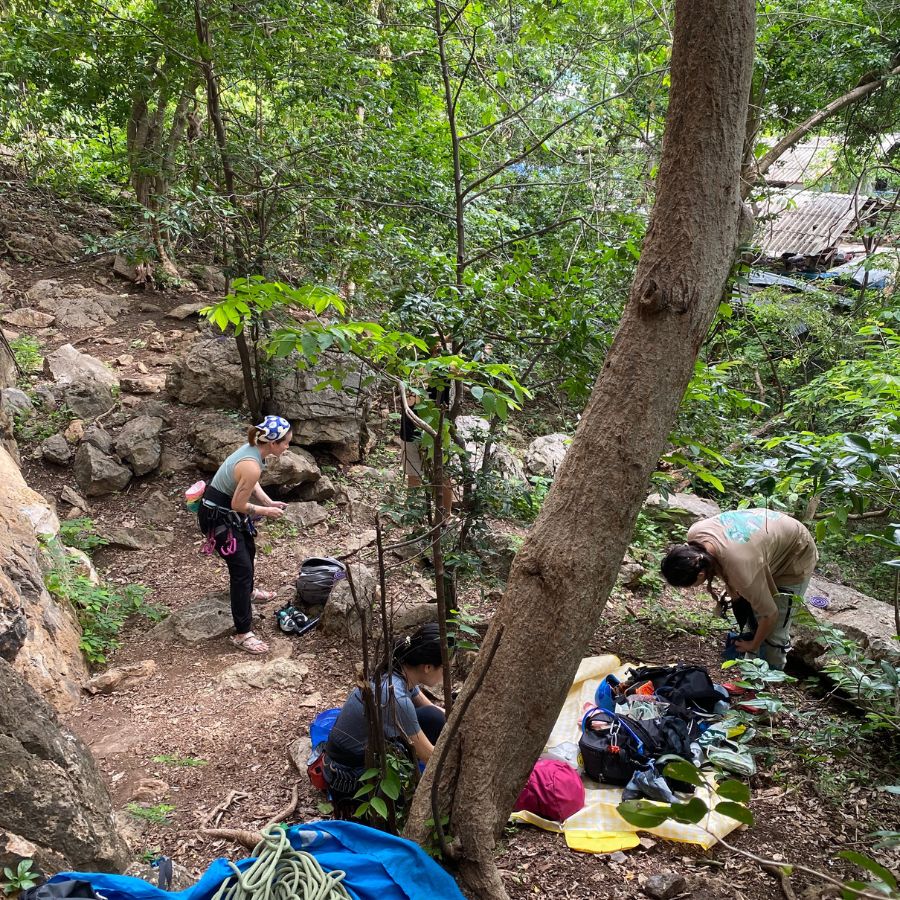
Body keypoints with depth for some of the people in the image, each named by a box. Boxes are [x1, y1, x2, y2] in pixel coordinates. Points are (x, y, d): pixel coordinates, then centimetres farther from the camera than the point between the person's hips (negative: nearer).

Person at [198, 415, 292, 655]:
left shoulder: (253, 448, -5)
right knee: (242, 567, -6)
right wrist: (266, 511, -11)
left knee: (248, 551, 29)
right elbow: (238, 504, -24)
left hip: (228, 510, 10)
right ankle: (242, 634, 3)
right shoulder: (252, 467, -34)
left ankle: (246, 591, 58)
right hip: (218, 517, -10)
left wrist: (269, 502, -1)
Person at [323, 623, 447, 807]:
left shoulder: (398, 672, -7)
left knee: (433, 718, -7)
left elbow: (430, 708, 13)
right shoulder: (395, 697, -32)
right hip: (350, 779, -8)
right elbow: (429, 756, -20)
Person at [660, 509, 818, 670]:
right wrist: (730, 587, -3)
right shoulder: (695, 533, -25)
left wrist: (753, 646, -7)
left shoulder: (741, 572, -43)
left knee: (774, 633, -3)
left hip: (795, 559, -7)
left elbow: (770, 615, -25)